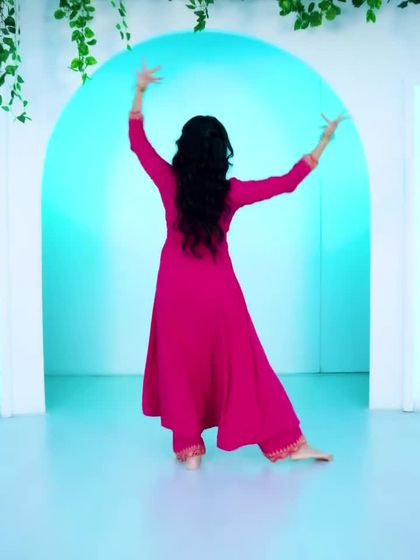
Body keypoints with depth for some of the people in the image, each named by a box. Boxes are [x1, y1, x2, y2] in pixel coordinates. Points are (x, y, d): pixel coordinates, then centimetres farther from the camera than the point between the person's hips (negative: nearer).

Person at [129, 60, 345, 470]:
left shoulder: (170, 183, -10)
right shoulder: (231, 192, -11)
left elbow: (137, 141, 2)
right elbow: (288, 182, -3)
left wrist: (140, 91, 7)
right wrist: (324, 141, 5)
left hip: (176, 291, 1)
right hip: (218, 291, 0)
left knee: (181, 369, 11)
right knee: (243, 367, 8)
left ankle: (190, 450, 15)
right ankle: (287, 443, 15)